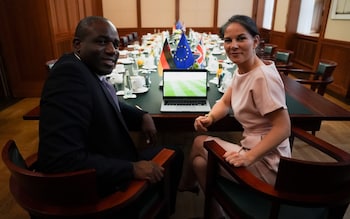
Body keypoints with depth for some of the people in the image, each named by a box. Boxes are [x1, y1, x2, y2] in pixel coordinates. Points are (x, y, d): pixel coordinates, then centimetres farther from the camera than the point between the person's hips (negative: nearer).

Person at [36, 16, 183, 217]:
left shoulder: (91, 71, -1)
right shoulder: (70, 74, -29)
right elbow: (60, 160, -35)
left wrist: (143, 116, 1)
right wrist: (132, 169, -29)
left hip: (110, 165, 9)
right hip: (97, 188, -8)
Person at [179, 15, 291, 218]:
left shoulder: (263, 77, -25)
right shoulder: (241, 69, 2)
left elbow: (283, 128, -25)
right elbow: (225, 102, 8)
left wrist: (250, 157, -33)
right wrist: (210, 118, -13)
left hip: (266, 162, -7)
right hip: (254, 148, 8)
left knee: (199, 143, -2)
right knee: (198, 161, 5)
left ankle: (186, 185, 23)